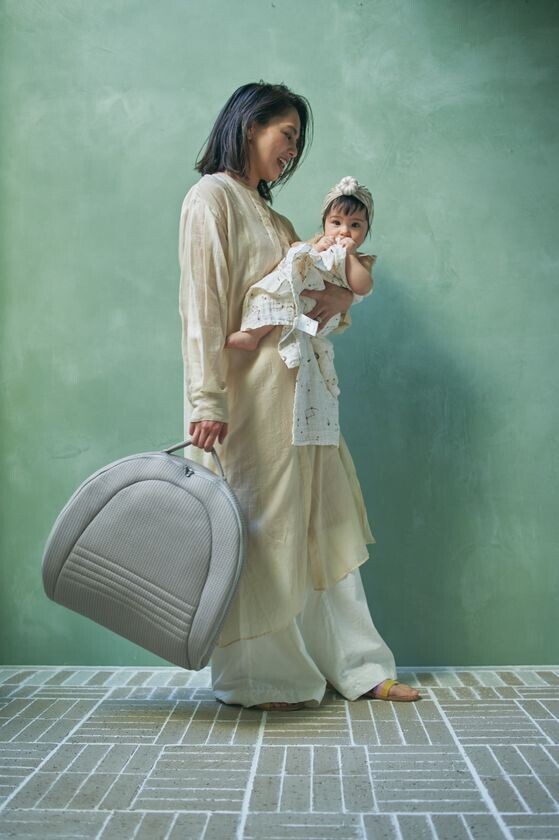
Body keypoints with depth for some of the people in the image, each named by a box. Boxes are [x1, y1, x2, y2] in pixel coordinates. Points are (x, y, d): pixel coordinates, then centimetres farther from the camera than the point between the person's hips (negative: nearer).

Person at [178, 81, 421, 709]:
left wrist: (338, 296, -2)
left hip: (294, 393, 9)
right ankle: (256, 677, 13)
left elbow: (309, 293, 22)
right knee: (254, 528, -1)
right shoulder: (211, 198, -3)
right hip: (247, 393, -8)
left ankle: (353, 666, 19)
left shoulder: (273, 218, 22)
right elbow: (202, 305, -14)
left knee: (320, 523, 9)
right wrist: (207, 401, -22)